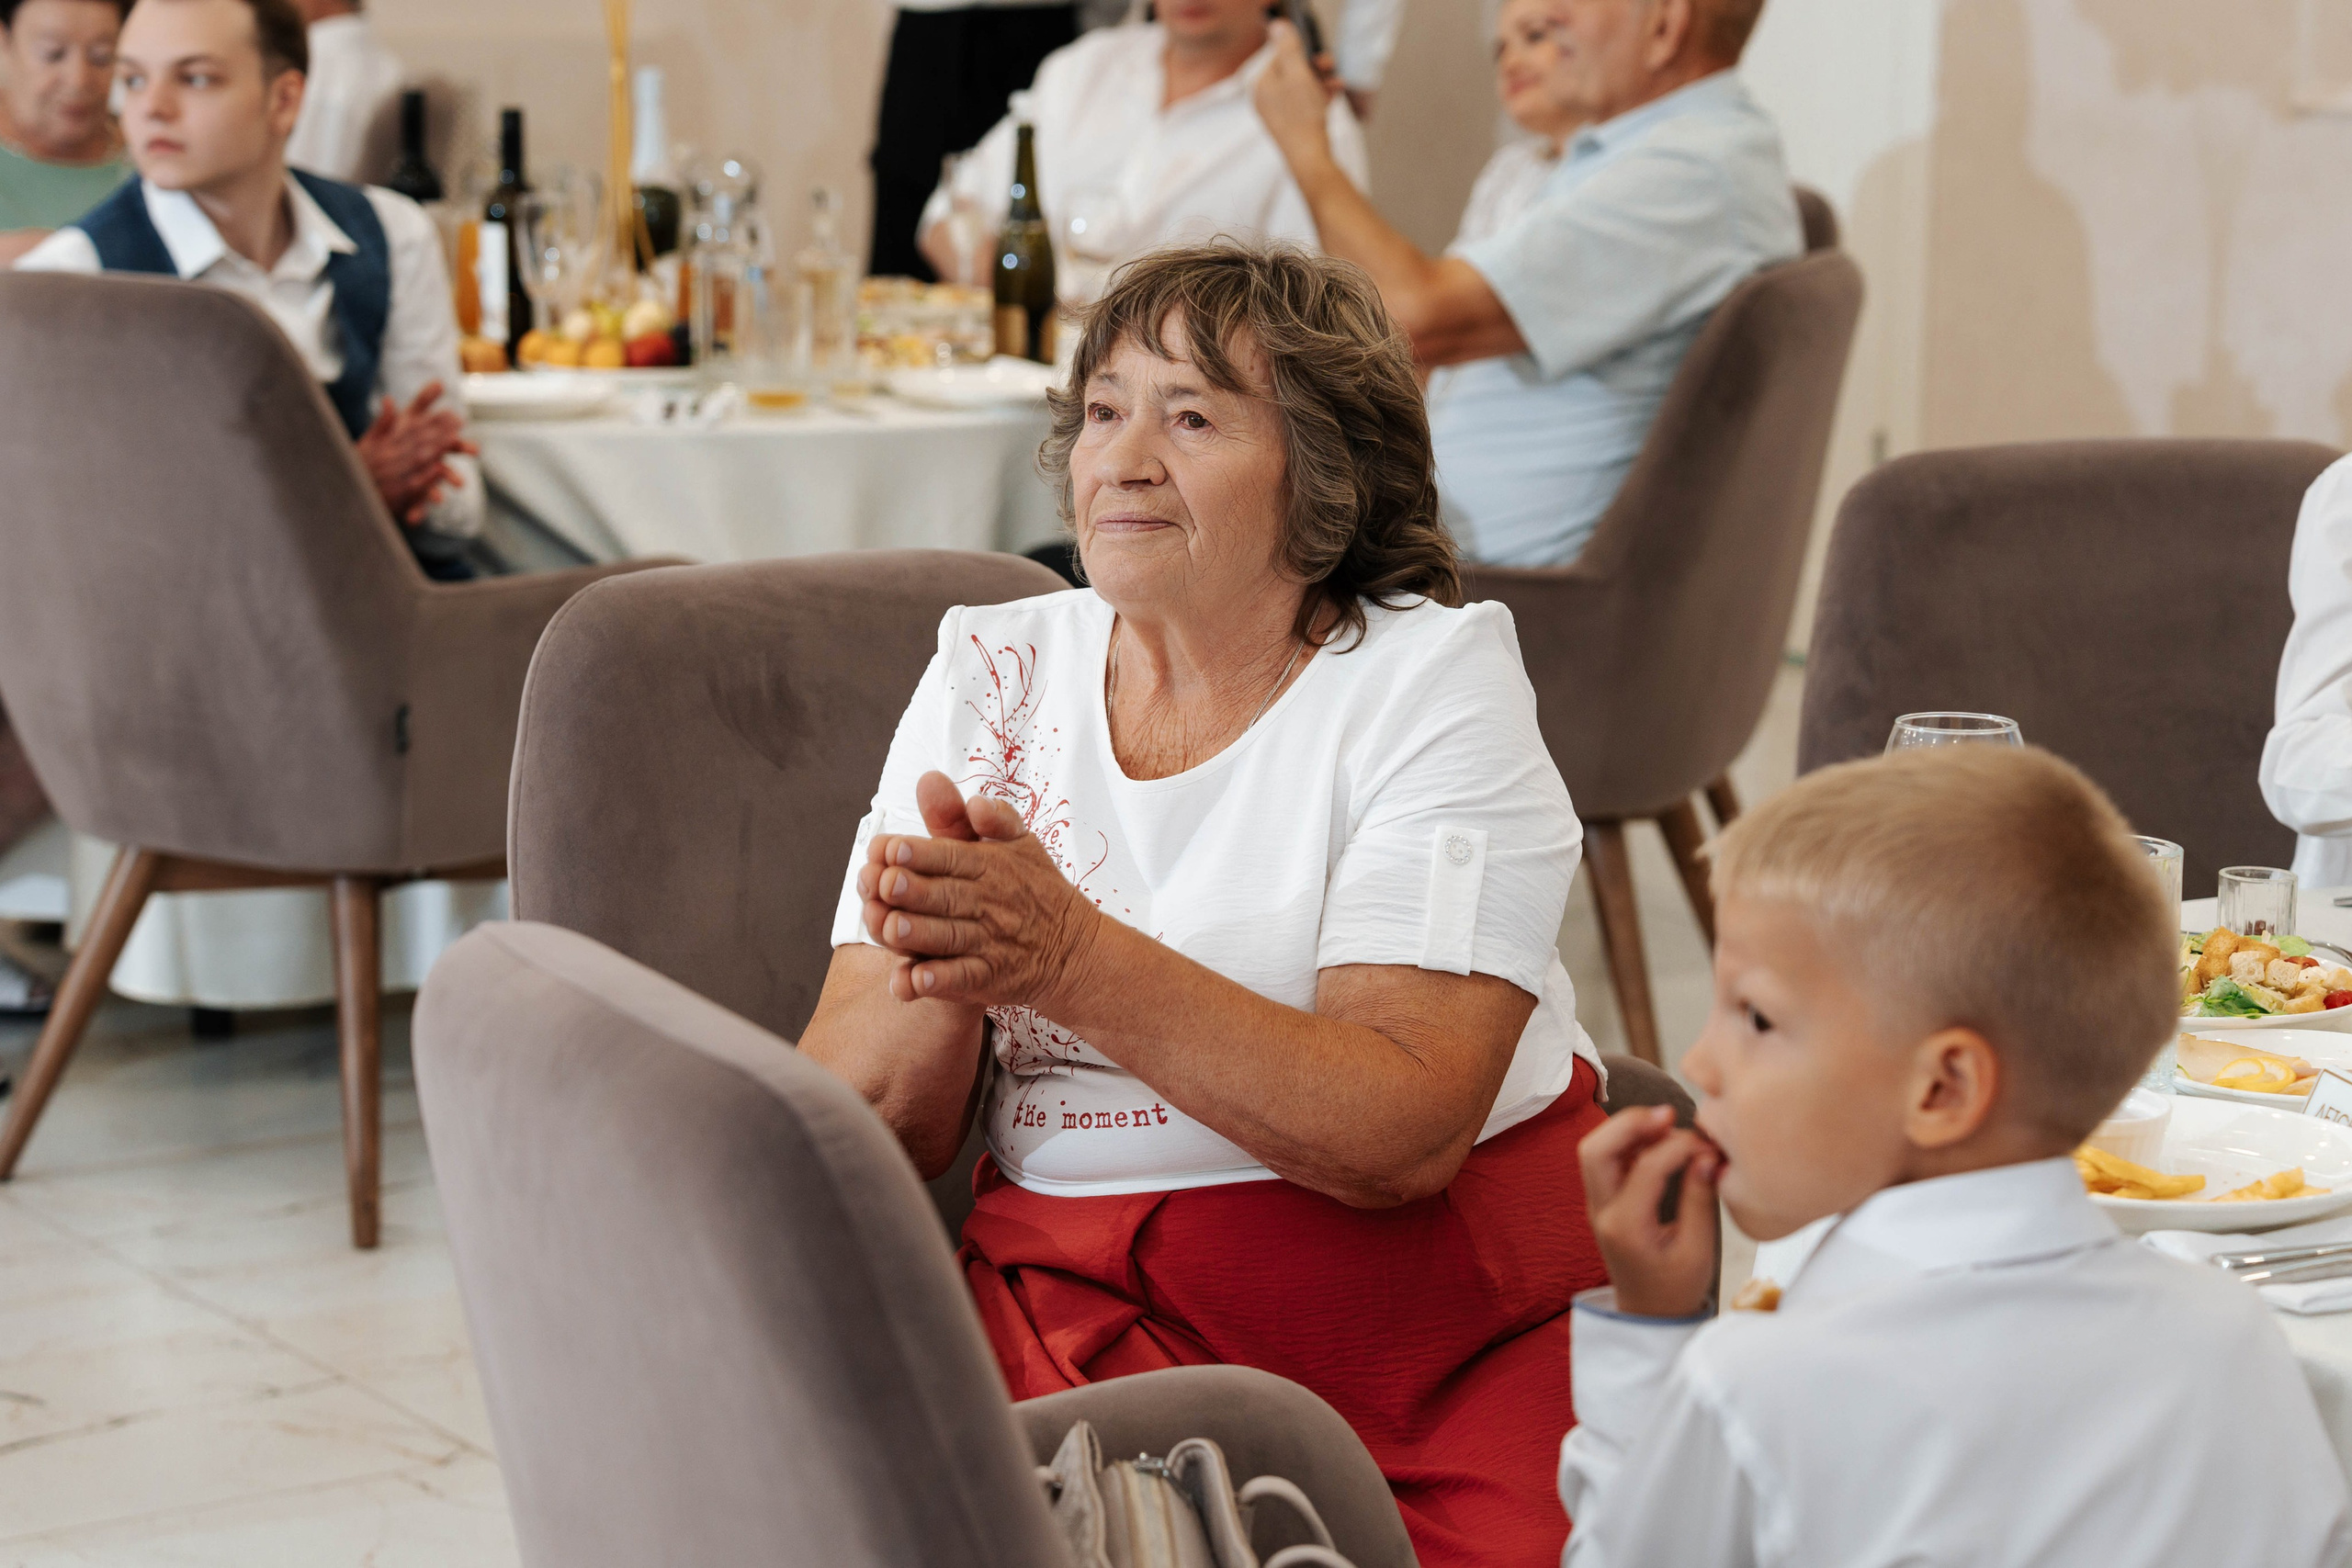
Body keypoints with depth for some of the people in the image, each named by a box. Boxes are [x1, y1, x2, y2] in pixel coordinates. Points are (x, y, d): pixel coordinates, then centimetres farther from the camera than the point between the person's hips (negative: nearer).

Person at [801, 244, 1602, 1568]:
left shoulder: (1433, 675, -1)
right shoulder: (993, 672, 9)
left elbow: (1405, 1133, -16)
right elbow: (862, 1136, 1)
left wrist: (1067, 956, -25)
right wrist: (938, 975, -21)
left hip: (1473, 1331, -2)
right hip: (1087, 1303, 2)